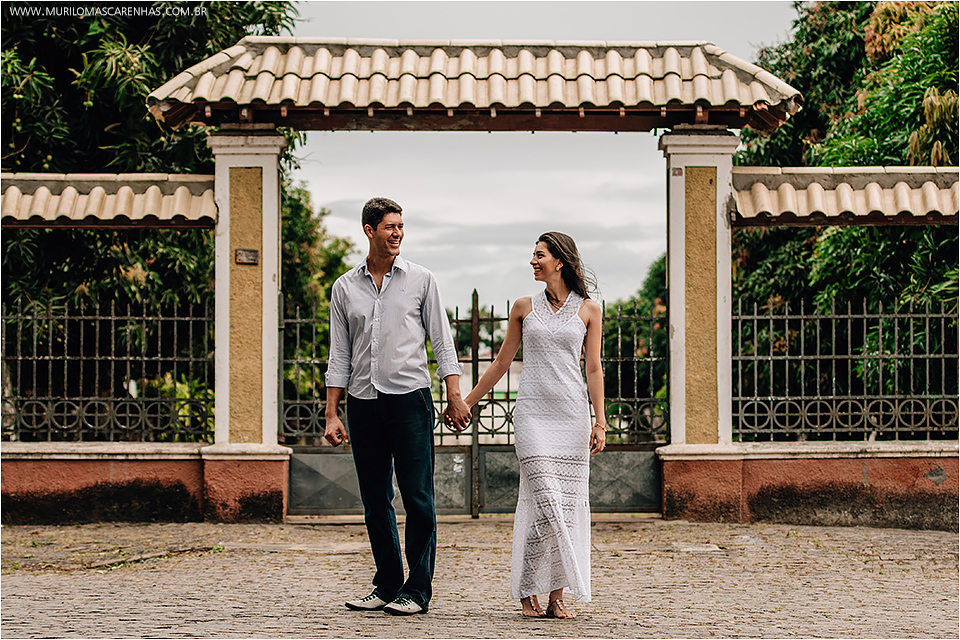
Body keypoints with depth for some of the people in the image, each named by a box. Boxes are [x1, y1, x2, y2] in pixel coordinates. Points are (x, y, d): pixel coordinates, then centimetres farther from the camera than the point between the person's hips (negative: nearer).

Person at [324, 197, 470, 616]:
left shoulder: (420, 280, 5)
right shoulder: (345, 287, 10)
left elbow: (441, 341, 5)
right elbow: (340, 356, 11)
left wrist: (454, 396, -4)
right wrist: (332, 414, 5)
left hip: (409, 397, -2)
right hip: (363, 404, 3)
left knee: (418, 498, -6)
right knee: (376, 502, 6)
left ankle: (417, 591, -1)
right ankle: (387, 587, 16)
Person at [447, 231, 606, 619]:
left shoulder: (588, 310, 7)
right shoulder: (524, 308, 10)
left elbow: (593, 369, 6)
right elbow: (502, 362, 16)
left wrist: (600, 420, -2)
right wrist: (467, 401, 18)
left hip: (572, 413, 1)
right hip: (533, 413, -1)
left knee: (568, 505, -1)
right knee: (545, 502, -13)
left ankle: (557, 595, 7)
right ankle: (527, 591, -3)